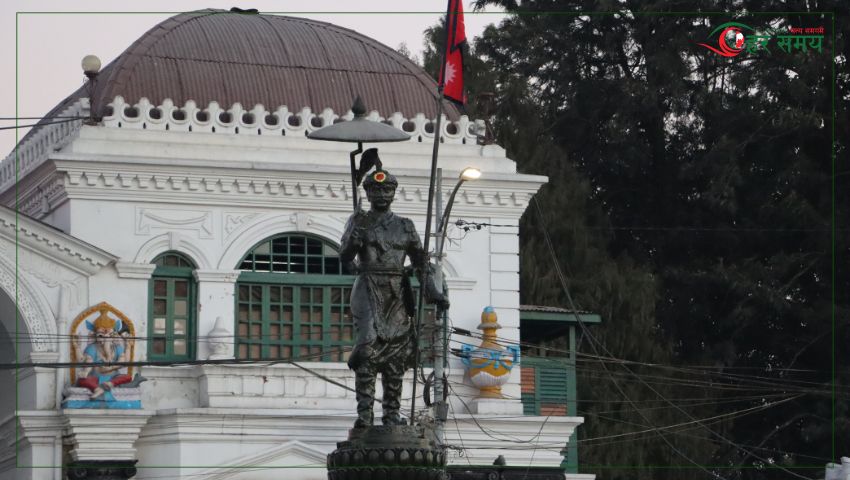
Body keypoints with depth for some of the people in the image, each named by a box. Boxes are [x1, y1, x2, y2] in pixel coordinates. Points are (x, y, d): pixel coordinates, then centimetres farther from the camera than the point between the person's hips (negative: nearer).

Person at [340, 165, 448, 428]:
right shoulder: (359, 221, 8)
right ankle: (364, 412, -19)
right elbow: (344, 256, -1)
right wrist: (354, 241, -21)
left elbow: (420, 262, 17)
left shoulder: (405, 226, 15)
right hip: (368, 291, -3)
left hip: (398, 295, 3)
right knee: (367, 348, -18)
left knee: (396, 355, 2)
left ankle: (391, 413, 9)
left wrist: (433, 292, 8)